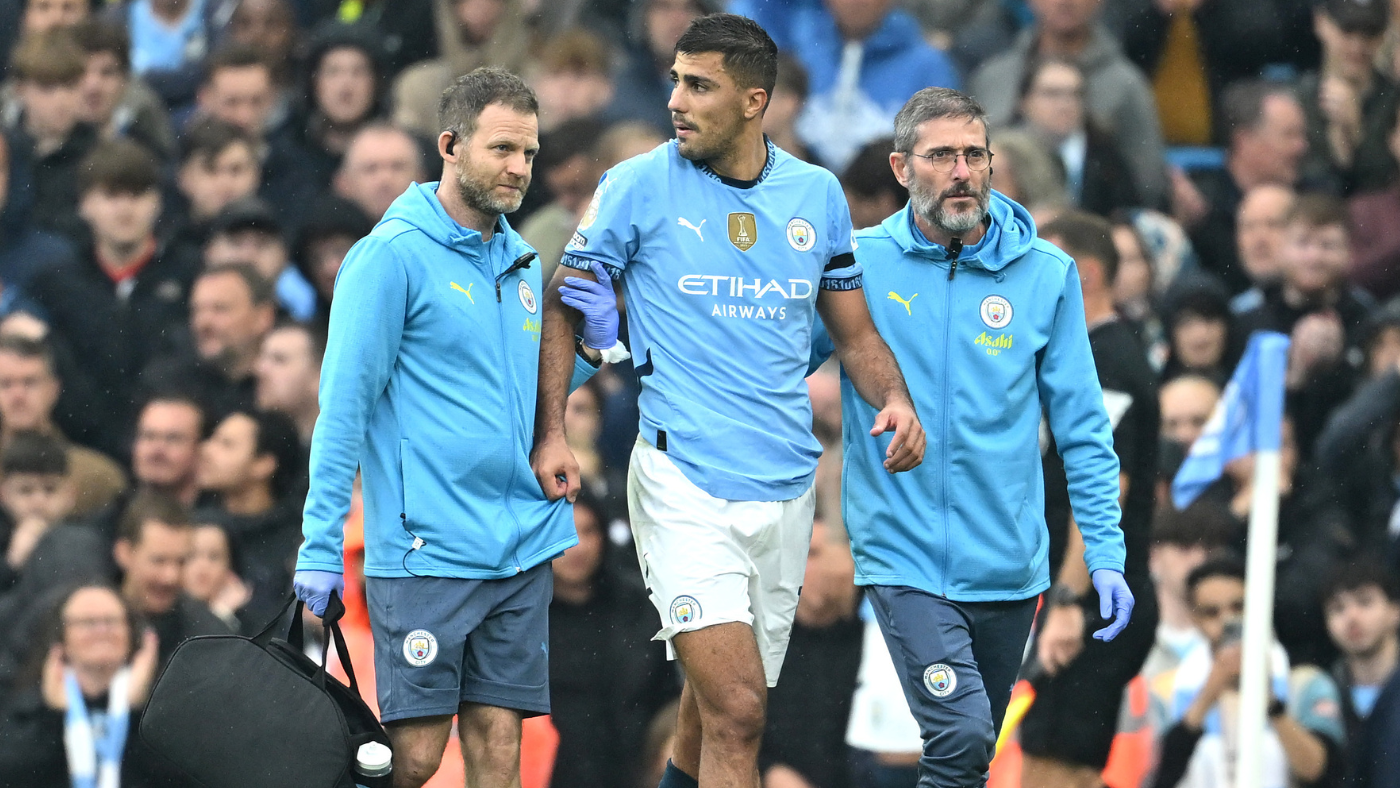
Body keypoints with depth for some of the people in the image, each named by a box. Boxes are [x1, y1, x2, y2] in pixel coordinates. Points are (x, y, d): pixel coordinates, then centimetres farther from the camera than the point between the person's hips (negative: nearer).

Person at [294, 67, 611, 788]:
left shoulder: (519, 262, 15)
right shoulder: (394, 255, -7)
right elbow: (344, 405, -9)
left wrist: (592, 343, 2)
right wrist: (320, 546, -13)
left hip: (523, 551, 6)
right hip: (425, 550, -6)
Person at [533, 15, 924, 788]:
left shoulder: (817, 194, 7)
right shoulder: (638, 187, -3)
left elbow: (855, 332, 16)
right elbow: (562, 308, 3)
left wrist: (894, 401, -4)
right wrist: (550, 433, -8)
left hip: (785, 486, 4)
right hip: (684, 484, -4)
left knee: (725, 707, 14)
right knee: (736, 710, -17)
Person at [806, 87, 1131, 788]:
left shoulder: (1045, 274, 2)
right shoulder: (857, 264, -3)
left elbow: (1082, 428, 6)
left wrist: (1104, 554, 1)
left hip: (1008, 565, 3)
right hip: (904, 555, -3)